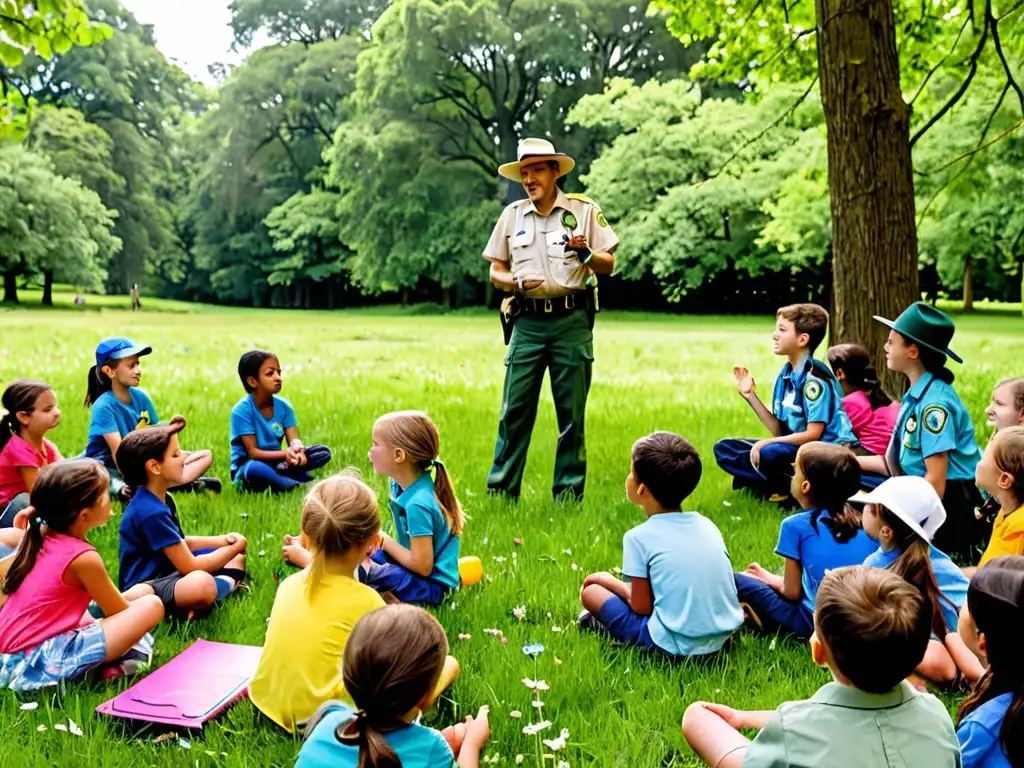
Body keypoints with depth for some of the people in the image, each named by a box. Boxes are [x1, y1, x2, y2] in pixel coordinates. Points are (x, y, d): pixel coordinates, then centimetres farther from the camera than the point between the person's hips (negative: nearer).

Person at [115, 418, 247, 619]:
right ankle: (225, 584, -11)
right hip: (145, 589, -11)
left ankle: (220, 585, -9)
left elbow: (181, 543, 21)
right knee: (201, 583, -42)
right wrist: (234, 548, -8)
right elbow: (190, 567, -21)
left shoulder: (161, 499, 8)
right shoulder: (151, 512, -23)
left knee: (238, 557, 18)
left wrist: (223, 541, 6)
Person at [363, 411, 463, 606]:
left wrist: (384, 541, -14)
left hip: (432, 585, -9)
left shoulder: (418, 504, -27)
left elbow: (422, 566, -24)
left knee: (355, 570, -27)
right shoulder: (402, 485, -1)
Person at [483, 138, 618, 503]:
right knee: (514, 410, -1)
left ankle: (569, 494, 12)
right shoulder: (512, 215, 12)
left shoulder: (584, 210, 5)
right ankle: (500, 490, 7)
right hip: (528, 322, 2)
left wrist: (585, 253, -16)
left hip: (571, 322, -1)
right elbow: (496, 270, 14)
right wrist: (515, 283, -7)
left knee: (571, 414, 3)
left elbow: (609, 266, 5)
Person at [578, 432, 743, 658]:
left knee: (591, 590, 8)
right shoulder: (707, 525, 7)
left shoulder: (639, 537, -9)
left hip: (674, 646, -5)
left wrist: (611, 581, 14)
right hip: (722, 637, 6)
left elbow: (642, 606, -6)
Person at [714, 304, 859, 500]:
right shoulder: (786, 374, 7)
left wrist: (767, 442, -19)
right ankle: (786, 487, -11)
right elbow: (780, 431, 7)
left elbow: (813, 434, -19)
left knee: (769, 453, -37)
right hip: (797, 448, 9)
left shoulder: (815, 377, -16)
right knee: (724, 448, 2)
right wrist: (750, 396, 4)